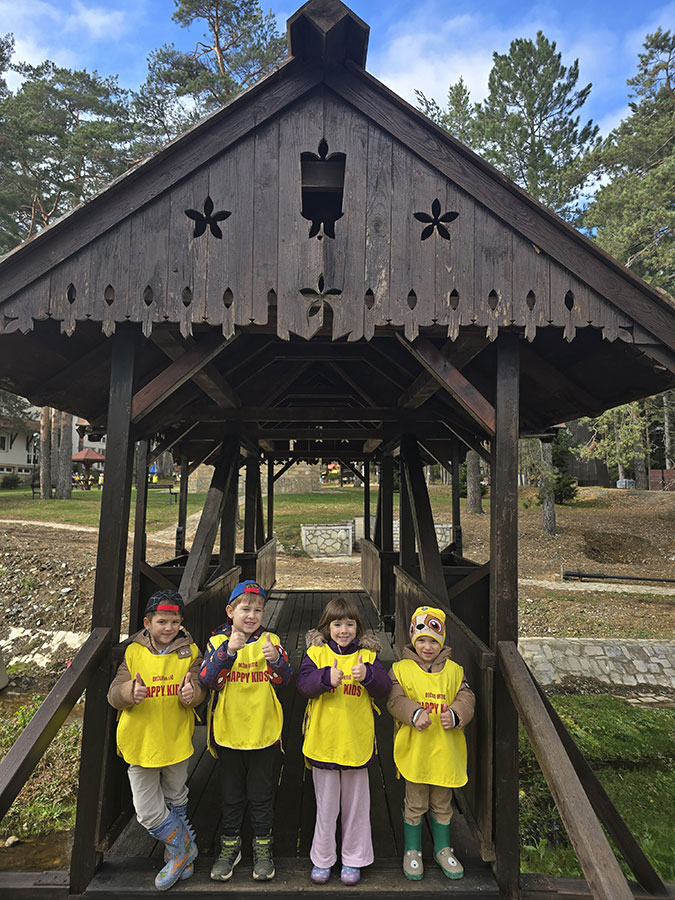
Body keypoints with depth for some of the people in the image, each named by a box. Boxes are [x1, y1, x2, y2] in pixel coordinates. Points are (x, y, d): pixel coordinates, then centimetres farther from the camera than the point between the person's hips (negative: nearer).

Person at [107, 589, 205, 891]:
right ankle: (184, 850, 28)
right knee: (148, 812, 4)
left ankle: (178, 853, 46)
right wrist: (130, 692, -33)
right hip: (141, 742, 0)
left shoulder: (190, 651, -6)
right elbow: (114, 695, -11)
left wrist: (191, 693, -35)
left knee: (176, 802, 21)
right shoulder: (133, 652, -8)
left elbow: (199, 688, -12)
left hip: (177, 741, 1)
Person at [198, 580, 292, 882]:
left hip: (264, 732, 0)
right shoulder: (218, 641, -6)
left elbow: (285, 679, -9)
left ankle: (262, 846, 34)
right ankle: (230, 845, 37)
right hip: (229, 732, 0)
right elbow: (206, 679, -19)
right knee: (231, 794, 18)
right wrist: (229, 650, -33)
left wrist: (275, 659, -30)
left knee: (262, 795, 14)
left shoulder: (270, 640, -3)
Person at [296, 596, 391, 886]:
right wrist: (326, 677, -33)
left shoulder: (367, 655, -1)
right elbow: (304, 683, -15)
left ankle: (353, 859, 35)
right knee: (326, 806, 15)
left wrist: (367, 674, -29)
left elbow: (384, 688, -10)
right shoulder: (316, 652, -3)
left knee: (356, 805, 16)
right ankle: (322, 859, 34)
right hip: (323, 741, -1)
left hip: (357, 742, 1)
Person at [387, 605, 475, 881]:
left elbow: (466, 699, -1)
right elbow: (395, 700, -12)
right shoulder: (401, 669, -5)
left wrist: (455, 715, -20)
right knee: (415, 804, 13)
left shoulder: (454, 670, 3)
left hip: (446, 751, 3)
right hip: (414, 750, -2)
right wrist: (414, 714, -28)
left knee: (442, 804, 19)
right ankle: (412, 851, 33)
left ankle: (443, 849, 39)